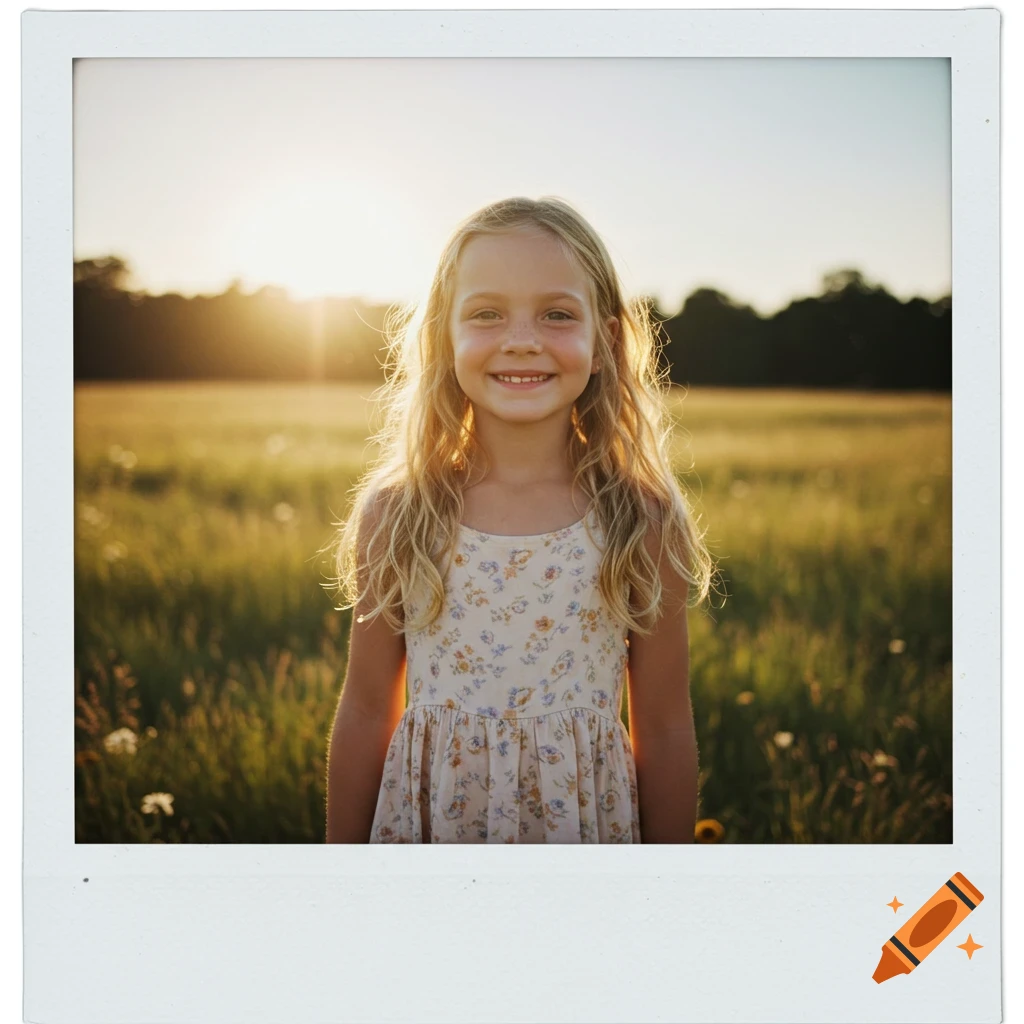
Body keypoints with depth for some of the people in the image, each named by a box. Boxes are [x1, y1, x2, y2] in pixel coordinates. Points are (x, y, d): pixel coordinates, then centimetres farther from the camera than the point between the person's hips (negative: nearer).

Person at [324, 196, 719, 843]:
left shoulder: (645, 523, -9)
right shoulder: (394, 516, -8)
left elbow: (665, 731, -3)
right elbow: (366, 717, -1)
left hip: (585, 819, 0)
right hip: (430, 820, 1)